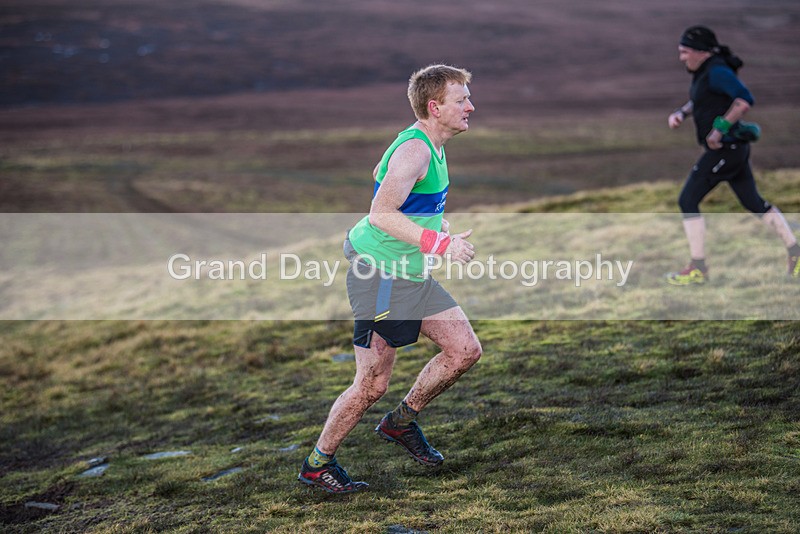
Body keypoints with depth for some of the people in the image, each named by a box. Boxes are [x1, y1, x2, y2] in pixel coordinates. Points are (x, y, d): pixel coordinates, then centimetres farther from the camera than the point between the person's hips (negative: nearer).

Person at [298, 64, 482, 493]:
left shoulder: (430, 146, 11)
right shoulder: (414, 149, -21)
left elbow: (379, 175, 27)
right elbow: (380, 215, -28)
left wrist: (437, 222, 21)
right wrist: (439, 244, -30)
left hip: (412, 275, 10)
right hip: (380, 276, -10)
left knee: (465, 350, 6)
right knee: (373, 384, -3)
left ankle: (401, 421, 24)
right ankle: (318, 463, 15)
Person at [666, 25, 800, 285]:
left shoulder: (717, 71, -18)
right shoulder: (704, 70, 11)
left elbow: (745, 99, -29)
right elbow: (697, 101, 28)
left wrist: (720, 129, -26)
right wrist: (679, 113, 8)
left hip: (725, 148, -10)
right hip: (731, 147, 10)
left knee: (687, 201, -7)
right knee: (753, 202, 18)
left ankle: (698, 268, -3)